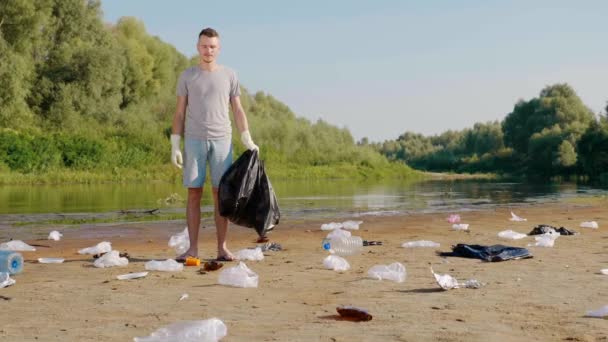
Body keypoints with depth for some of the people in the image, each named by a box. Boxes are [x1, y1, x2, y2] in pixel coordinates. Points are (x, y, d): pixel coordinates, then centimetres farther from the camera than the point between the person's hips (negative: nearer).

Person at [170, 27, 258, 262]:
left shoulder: (229, 75, 9)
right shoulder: (187, 76, 8)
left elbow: (238, 111, 10)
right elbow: (180, 113, 8)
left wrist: (248, 141, 1)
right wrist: (175, 147, 1)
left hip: (221, 140, 0)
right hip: (194, 141, 0)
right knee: (194, 194, -2)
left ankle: (222, 248, 3)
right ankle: (193, 248, 2)